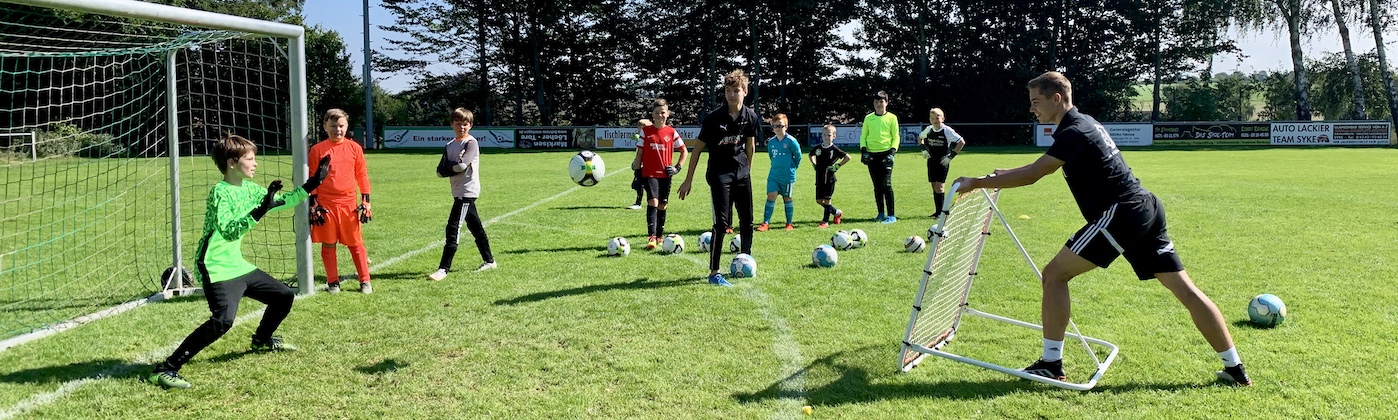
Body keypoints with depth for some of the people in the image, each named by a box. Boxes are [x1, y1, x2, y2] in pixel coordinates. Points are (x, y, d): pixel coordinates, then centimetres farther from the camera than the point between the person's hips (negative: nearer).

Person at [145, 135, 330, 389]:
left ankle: (262, 340, 41)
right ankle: (166, 369, -20)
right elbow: (229, 231, -27)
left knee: (284, 296, 14)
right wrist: (260, 211, -35)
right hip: (216, 268, -9)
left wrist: (311, 186, 11)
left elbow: (281, 202, 19)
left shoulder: (249, 189, 7)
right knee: (223, 320, -27)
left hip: (237, 264, 9)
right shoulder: (220, 192, -16)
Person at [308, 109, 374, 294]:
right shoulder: (317, 150, 0)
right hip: (325, 204, -1)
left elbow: (362, 176, 8)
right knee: (328, 244, 7)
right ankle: (332, 282, 18)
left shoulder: (354, 147, 4)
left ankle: (365, 281, 11)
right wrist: (314, 205, -1)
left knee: (356, 244, 5)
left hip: (349, 204, 1)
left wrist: (366, 202, 4)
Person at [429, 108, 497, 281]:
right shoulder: (450, 146, 14)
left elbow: (462, 165, -23)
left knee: (453, 228, -11)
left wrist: (449, 166, -4)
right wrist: (455, 168, -13)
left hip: (468, 191, -8)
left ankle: (444, 268, -11)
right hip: (459, 192, 8)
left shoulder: (471, 142, -9)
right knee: (475, 227, 16)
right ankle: (489, 261, 27)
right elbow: (440, 171, 5)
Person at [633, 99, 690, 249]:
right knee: (653, 202, -18)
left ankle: (660, 236, 25)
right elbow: (639, 153, 5)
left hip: (665, 174, 2)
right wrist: (637, 173, 2)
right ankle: (651, 237, -23)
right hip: (649, 173, -2)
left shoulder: (671, 132, 3)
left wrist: (677, 167, 1)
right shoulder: (646, 131, 1)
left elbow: (684, 151, 11)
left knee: (662, 205, 10)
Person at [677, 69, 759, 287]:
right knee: (722, 222, -12)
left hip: (742, 174, 5)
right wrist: (688, 180, -6)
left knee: (747, 220, 11)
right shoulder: (714, 118, -13)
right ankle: (714, 273, -7)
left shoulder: (750, 117, -2)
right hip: (719, 174, -5)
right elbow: (698, 149, -7)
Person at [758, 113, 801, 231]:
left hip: (788, 176, -3)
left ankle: (789, 224, 20)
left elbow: (798, 155, -1)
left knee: (787, 198, 8)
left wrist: (793, 166, 6)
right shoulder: (771, 142, 3)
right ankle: (765, 223, -6)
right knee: (771, 196, -5)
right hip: (774, 175, 3)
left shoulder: (791, 141, -11)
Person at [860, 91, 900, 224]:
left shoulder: (892, 118, 3)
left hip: (886, 154, -4)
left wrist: (892, 151, -11)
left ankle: (891, 215, -9)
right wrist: (863, 150, 0)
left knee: (886, 184, -12)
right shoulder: (868, 118, 12)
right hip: (871, 155, 4)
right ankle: (881, 214, 15)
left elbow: (896, 137, 2)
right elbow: (863, 135, 14)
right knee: (877, 186, 7)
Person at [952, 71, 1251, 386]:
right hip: (1146, 211, 10)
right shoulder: (1083, 123, 18)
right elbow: (1042, 167, 30)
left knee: (1054, 274, -5)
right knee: (1185, 289, 10)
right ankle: (1235, 368, 14)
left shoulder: (1074, 132, -12)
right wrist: (1004, 175, 19)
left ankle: (1051, 364, -2)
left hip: (1120, 213, -10)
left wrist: (976, 183, -16)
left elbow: (1032, 175, -20)